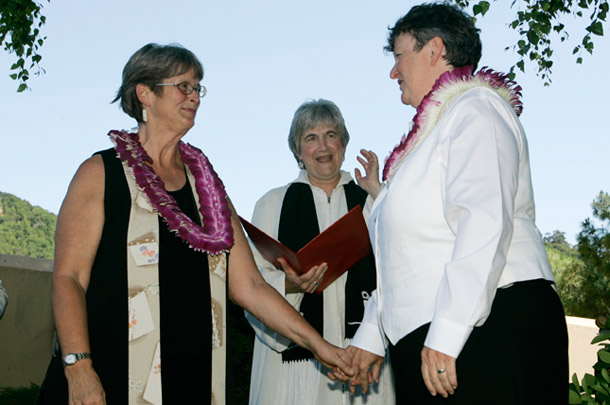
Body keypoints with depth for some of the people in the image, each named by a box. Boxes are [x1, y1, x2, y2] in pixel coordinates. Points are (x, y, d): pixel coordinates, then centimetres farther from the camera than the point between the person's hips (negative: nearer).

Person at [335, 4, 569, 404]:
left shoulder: (475, 109, -5)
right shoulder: (430, 133, 23)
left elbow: (485, 224, -20)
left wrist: (446, 332, -25)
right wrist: (371, 337, 24)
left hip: (491, 330, -9)